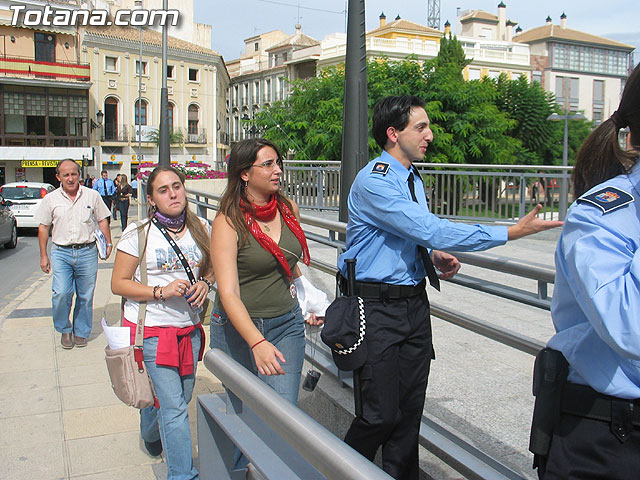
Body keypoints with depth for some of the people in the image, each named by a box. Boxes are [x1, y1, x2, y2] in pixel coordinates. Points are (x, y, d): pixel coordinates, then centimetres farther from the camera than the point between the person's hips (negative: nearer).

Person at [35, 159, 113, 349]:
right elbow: (43, 227, 9)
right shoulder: (50, 199, 5)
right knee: (61, 293, -12)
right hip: (61, 253, 0)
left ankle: (81, 332, 21)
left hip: (87, 252, 0)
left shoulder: (92, 196, 5)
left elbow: (102, 220, 12)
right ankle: (64, 330, 11)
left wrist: (108, 243, 4)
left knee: (86, 296, 5)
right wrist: (43, 256, 8)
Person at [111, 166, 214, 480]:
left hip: (189, 329, 5)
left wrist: (205, 283, -6)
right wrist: (161, 291, -20)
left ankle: (152, 438, 51)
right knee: (173, 406, -5)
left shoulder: (201, 228, 3)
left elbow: (211, 266, 17)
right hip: (151, 329, -5)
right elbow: (119, 283, -7)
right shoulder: (138, 234, -9)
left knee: (181, 397, 18)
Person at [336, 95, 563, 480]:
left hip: (414, 303, 8)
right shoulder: (373, 182, -17)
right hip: (378, 307, -8)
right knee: (382, 413, -4)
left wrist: (434, 257, 3)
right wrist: (510, 232, -22)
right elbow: (429, 230, -24)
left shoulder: (413, 179, 13)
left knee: (411, 408, 13)